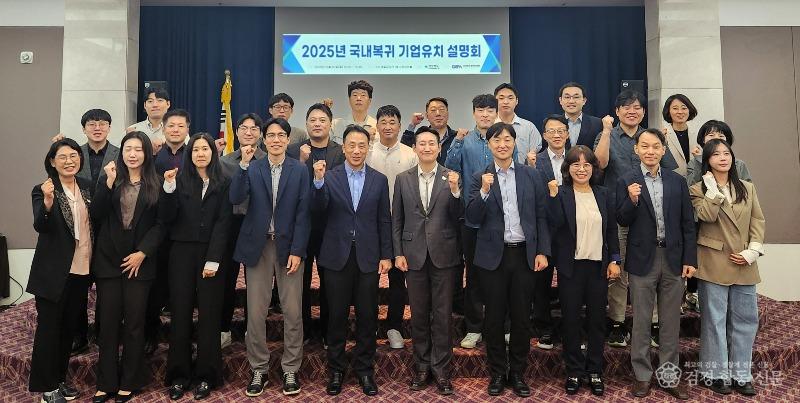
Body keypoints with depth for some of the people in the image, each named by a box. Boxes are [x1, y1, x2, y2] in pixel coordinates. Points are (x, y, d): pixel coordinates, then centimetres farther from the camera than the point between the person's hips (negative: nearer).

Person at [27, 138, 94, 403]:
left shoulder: (87, 187, 7)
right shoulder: (42, 190, -8)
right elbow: (41, 227, -21)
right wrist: (48, 201, -36)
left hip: (81, 269, 5)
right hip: (54, 271, -5)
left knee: (69, 327, 14)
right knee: (49, 327, 4)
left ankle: (60, 378, 28)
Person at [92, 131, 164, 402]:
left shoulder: (155, 184, 2)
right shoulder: (111, 179, 7)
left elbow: (161, 224, -1)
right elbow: (96, 215, -4)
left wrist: (142, 253, -9)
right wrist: (109, 182, -13)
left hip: (139, 261, -1)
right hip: (108, 259, 2)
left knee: (134, 322, 3)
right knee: (108, 321, 5)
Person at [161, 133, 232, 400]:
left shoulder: (223, 183, 3)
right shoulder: (180, 180, 6)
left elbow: (223, 223, -4)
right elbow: (167, 218, -2)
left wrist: (213, 260, -11)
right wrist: (168, 188, -16)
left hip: (211, 254, -1)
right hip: (182, 253, 1)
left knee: (209, 313, 3)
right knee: (180, 313, 4)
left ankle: (206, 375, 13)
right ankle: (179, 375, 15)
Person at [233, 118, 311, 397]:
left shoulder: (300, 170, 2)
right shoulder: (252, 169, 5)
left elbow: (303, 213, -2)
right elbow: (235, 199, -10)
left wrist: (297, 251, -8)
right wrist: (244, 164, -18)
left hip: (289, 246, -1)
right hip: (258, 246, 1)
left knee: (293, 312, 3)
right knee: (255, 312, 5)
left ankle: (291, 369, 18)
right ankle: (258, 369, 21)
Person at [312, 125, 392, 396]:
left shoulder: (379, 180, 5)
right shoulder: (329, 177, 1)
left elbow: (384, 221, 6)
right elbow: (319, 209, -13)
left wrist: (386, 256, 2)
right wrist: (318, 181, -28)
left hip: (368, 257, 1)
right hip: (337, 256, -1)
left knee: (367, 316, 7)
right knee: (337, 316, 8)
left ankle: (364, 370, 23)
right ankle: (336, 370, 23)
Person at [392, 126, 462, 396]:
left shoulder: (451, 178, 1)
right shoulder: (403, 179, 6)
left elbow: (459, 216, -5)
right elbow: (397, 220, 6)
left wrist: (455, 190, -20)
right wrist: (398, 253, 0)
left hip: (443, 255, -1)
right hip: (414, 255, 2)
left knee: (442, 315, 5)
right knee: (418, 315, 11)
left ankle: (441, 370, 17)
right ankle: (422, 367, 25)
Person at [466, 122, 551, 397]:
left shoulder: (531, 175, 5)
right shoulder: (480, 178, 2)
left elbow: (541, 216, 5)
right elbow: (472, 218, -6)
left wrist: (542, 251, -2)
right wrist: (484, 191, -19)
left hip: (524, 254, 1)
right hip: (493, 256, -1)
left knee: (521, 317, 8)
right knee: (494, 317, 7)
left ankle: (518, 373, 23)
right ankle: (497, 373, 22)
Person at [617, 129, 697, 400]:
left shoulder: (677, 182, 6)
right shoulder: (626, 182, -2)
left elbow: (688, 223, 6)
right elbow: (622, 221, -5)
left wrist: (690, 259, 2)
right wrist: (631, 200, -23)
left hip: (673, 258, 3)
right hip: (642, 260, -3)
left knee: (670, 321, 11)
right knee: (641, 320, 6)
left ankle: (668, 375, 23)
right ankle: (642, 375, 18)